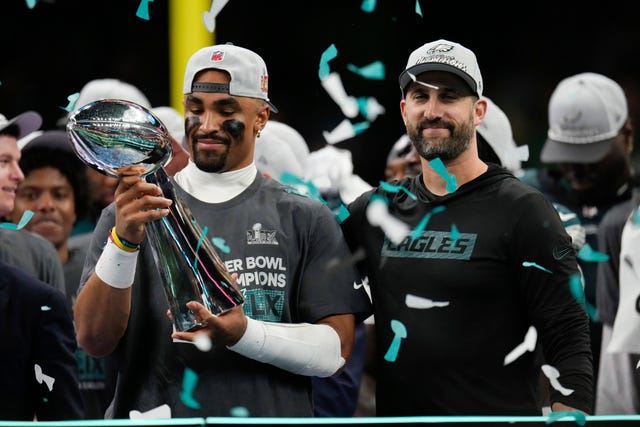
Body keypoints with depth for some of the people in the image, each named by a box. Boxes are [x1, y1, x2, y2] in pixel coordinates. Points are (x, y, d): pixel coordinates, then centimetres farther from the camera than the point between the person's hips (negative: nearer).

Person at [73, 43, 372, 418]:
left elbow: (336, 348, -2)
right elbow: (94, 340, -5)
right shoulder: (129, 213, 5)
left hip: (272, 413, 0)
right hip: (153, 416, 0)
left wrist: (244, 334, -17)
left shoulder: (307, 220, 6)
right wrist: (123, 243, -19)